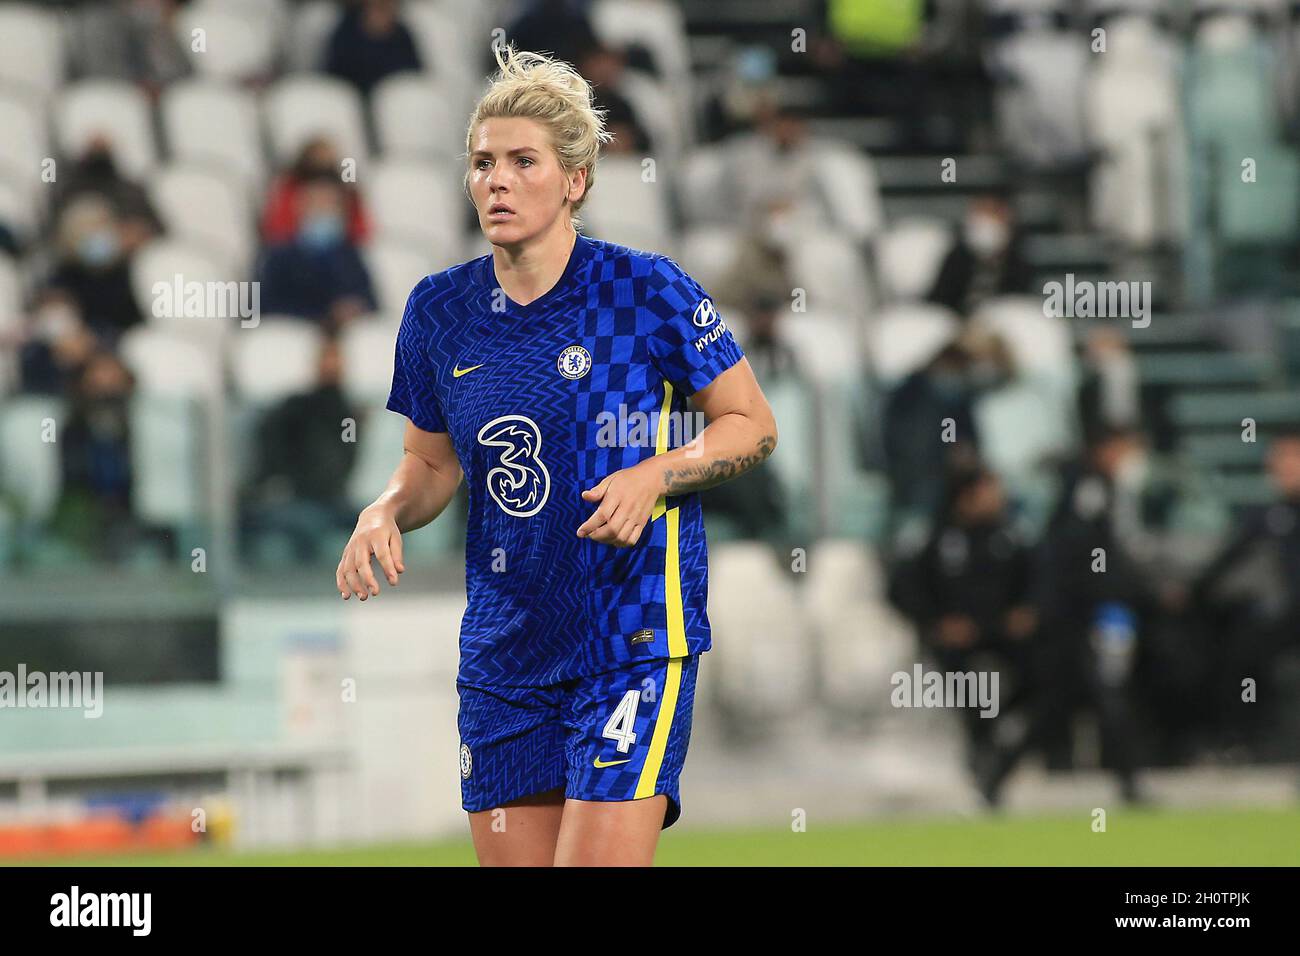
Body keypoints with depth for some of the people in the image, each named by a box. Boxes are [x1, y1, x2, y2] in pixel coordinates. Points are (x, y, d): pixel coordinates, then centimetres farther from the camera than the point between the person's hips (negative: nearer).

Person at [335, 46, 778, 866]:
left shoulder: (648, 290, -7)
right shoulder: (440, 309, 5)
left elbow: (753, 425, 1)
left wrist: (655, 474, -15)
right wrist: (385, 514, -4)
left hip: (636, 641, -5)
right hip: (505, 651, 5)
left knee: (597, 859, -16)